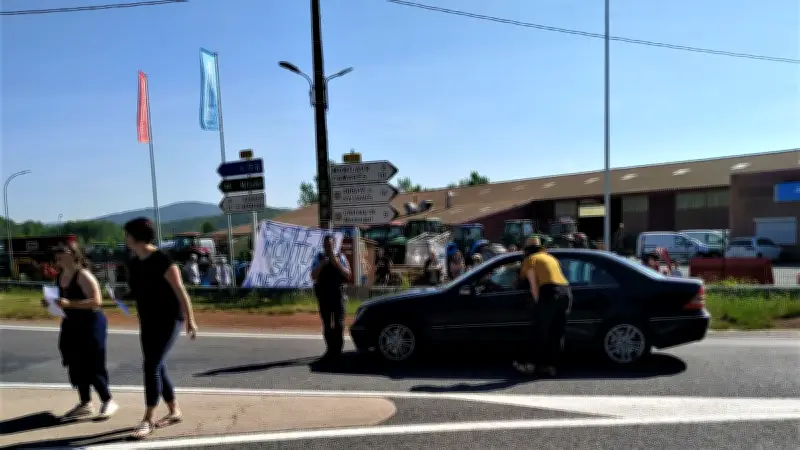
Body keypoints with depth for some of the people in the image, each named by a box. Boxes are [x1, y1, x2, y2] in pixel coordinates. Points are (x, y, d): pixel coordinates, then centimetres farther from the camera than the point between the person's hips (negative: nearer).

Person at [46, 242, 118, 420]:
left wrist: (70, 304, -29)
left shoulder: (83, 275, -18)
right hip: (71, 325, 8)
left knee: (92, 366, -3)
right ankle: (85, 404, 25)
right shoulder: (60, 275, 7)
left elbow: (96, 301, -25)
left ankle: (108, 402, 11)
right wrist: (50, 302, 2)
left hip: (91, 324, -8)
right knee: (76, 366, 12)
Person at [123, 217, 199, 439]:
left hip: (168, 320, -8)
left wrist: (190, 320, -17)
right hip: (148, 322, 8)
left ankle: (147, 420, 2)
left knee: (151, 367, -10)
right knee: (157, 368, 11)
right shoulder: (133, 263, 7)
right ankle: (174, 412, 24)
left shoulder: (162, 260, -18)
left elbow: (180, 291, -18)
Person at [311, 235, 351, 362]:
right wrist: (322, 264, -15)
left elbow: (348, 275, -4)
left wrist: (336, 263, -15)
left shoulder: (340, 257, 2)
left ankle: (337, 350, 7)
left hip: (338, 293, -2)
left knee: (338, 323, 0)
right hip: (323, 294, 2)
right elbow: (313, 276, -1)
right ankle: (330, 350, 20)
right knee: (327, 324, 10)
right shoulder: (319, 258, 5)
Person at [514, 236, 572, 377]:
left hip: (549, 292, -7)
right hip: (566, 292, 7)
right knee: (557, 333, 10)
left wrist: (537, 302, -5)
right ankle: (551, 366, 13)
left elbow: (533, 284, -4)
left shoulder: (530, 260, 7)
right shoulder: (550, 257, 29)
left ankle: (532, 365, 6)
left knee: (539, 332, 1)